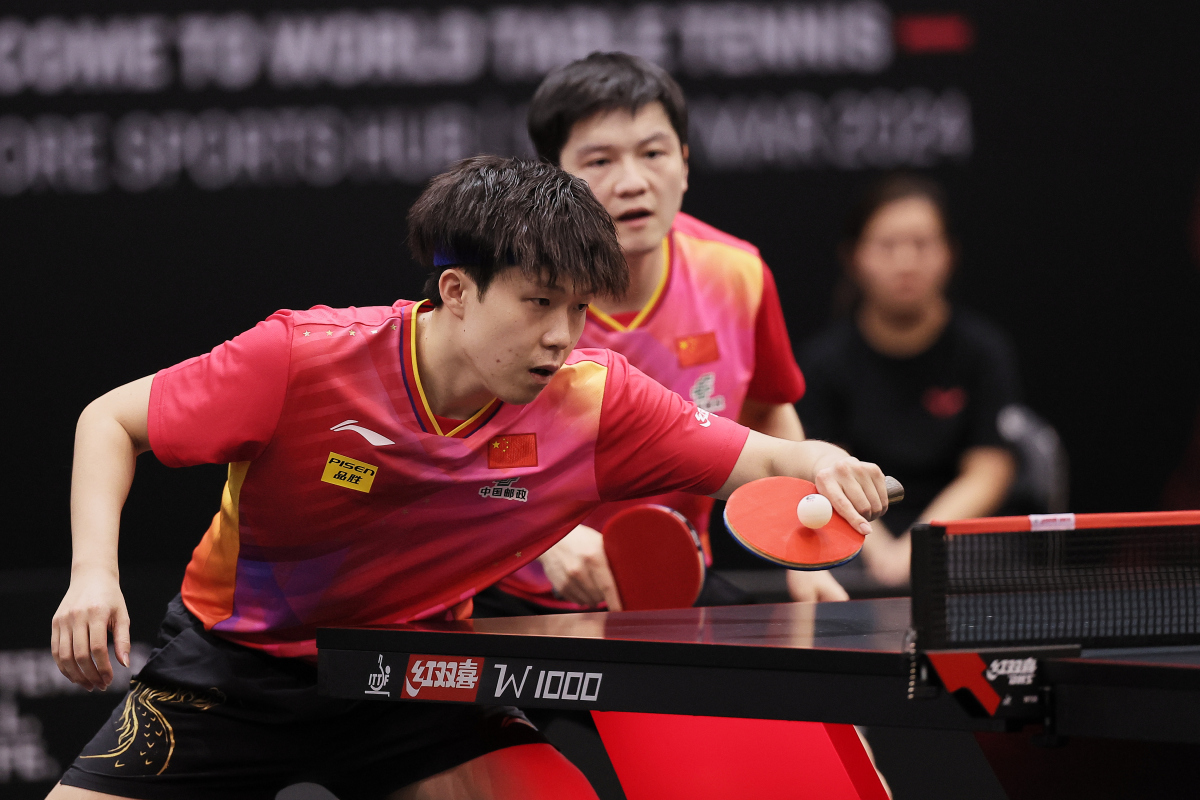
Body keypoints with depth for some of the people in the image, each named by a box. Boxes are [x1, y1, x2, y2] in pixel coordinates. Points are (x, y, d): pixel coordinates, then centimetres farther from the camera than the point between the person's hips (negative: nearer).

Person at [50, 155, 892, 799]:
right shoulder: (304, 357, -24)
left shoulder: (593, 400, -17)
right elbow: (112, 421, -13)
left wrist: (818, 464, -33)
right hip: (236, 663, -2)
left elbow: (761, 460, -9)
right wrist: (94, 574, -28)